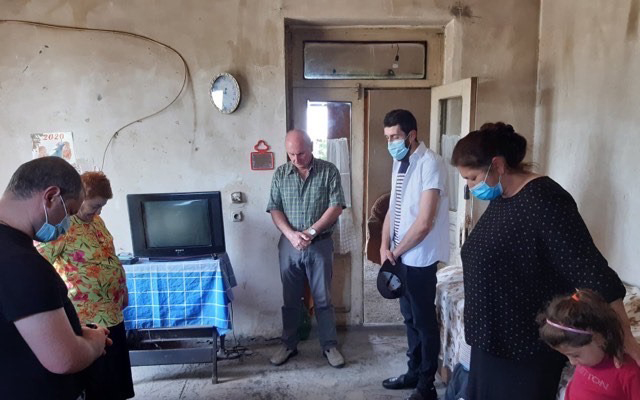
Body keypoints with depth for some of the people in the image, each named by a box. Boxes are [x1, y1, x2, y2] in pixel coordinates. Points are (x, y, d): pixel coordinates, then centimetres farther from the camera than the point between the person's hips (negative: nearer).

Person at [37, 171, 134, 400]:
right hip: (88, 317, -9)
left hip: (112, 312, 9)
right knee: (96, 381, 6)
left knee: (116, 371, 21)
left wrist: (123, 290, 20)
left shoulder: (95, 220, 9)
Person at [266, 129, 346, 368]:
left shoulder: (329, 171, -5)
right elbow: (274, 209, -1)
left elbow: (336, 207, -10)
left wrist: (311, 231, -18)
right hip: (289, 245, 2)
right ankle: (289, 344, 29)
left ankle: (329, 345, 23)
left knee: (323, 298, 8)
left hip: (320, 245, -2)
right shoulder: (280, 174, 2)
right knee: (290, 299, 13)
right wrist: (292, 235, -16)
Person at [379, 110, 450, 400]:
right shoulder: (399, 163, 9)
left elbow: (424, 222, -22)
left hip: (420, 259, -8)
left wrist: (395, 252, -11)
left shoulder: (430, 163, -18)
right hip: (400, 256, 8)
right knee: (410, 317, 19)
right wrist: (385, 247, 0)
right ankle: (414, 372, 35)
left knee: (424, 320, 6)